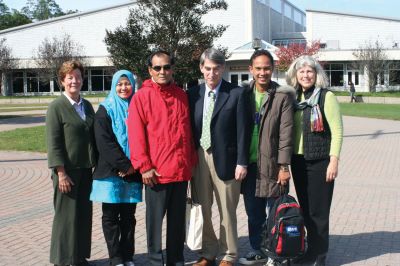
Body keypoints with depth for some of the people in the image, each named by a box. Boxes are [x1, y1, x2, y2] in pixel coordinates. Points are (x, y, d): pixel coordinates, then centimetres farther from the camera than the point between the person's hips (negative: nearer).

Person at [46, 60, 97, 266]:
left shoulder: (87, 106, 11)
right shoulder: (56, 107, -7)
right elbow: (53, 143, -11)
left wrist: (96, 164, 9)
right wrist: (61, 172, -16)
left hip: (85, 169, 6)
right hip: (67, 170, -6)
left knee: (84, 215, 11)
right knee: (66, 216, 1)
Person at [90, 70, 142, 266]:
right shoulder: (105, 110, 1)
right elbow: (104, 142, -8)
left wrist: (133, 165, -6)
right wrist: (124, 165, -13)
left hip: (133, 172, 3)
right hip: (110, 171, -3)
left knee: (128, 216, 7)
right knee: (111, 217, 0)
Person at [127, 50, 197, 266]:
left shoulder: (181, 95, 11)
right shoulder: (141, 97, -3)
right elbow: (135, 135, -7)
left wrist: (192, 161, 11)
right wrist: (144, 166, -12)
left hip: (182, 169, 4)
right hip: (156, 172, -4)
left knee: (178, 219, 12)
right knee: (155, 219, 4)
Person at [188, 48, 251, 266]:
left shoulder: (236, 94, -3)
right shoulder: (193, 94, 7)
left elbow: (243, 130, -5)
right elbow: (189, 128, 10)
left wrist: (242, 162, -9)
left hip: (225, 158, -3)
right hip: (198, 158, 4)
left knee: (227, 211, 5)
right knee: (202, 209, 10)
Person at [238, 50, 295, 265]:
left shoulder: (283, 96, -7)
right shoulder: (244, 93, 5)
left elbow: (286, 133, -9)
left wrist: (284, 166, -12)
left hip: (271, 164, -4)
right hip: (249, 164, 4)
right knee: (253, 214, 14)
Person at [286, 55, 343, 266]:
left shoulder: (326, 97, -7)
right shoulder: (294, 98, 9)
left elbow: (337, 131, -10)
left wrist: (334, 161, -16)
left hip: (319, 161, -5)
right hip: (298, 160, 5)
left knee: (318, 210, 0)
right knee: (305, 208, 13)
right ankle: (311, 248, 27)